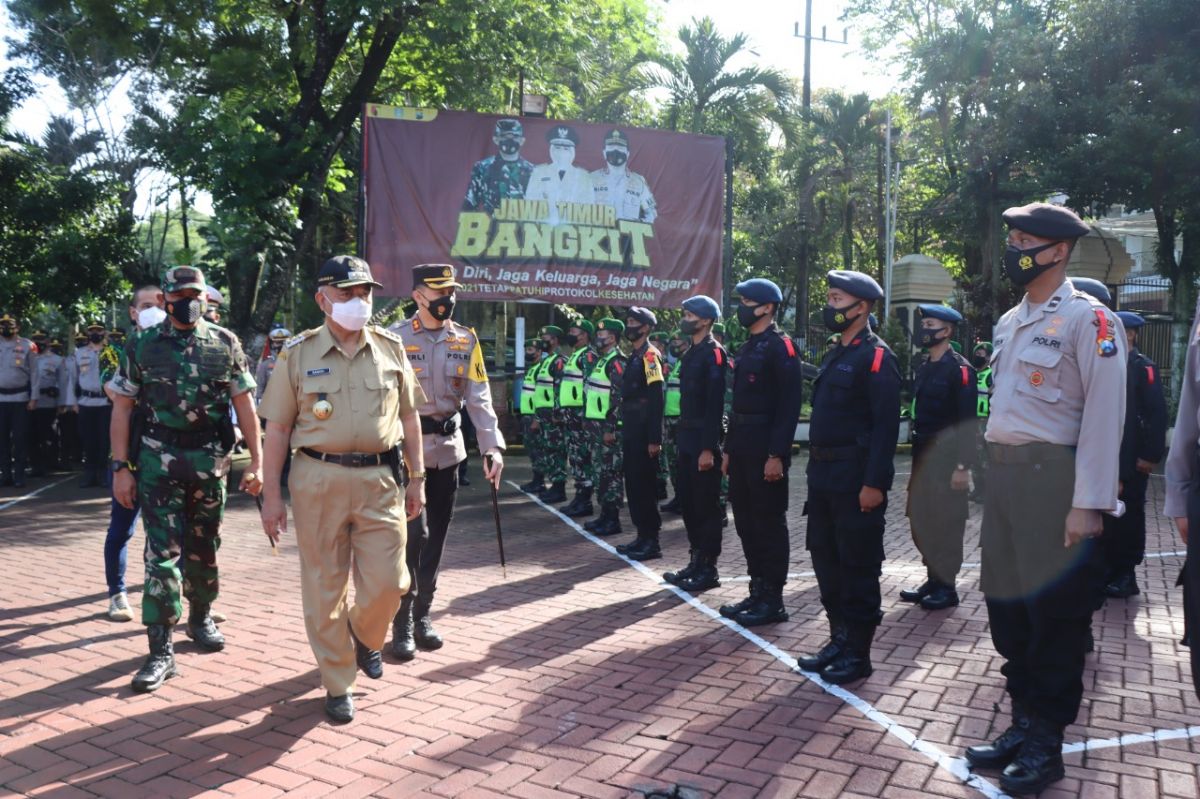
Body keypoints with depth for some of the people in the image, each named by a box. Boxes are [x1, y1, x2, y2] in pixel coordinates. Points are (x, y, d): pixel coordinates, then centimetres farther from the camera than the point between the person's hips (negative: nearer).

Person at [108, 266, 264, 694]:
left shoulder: (225, 344, 3)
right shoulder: (142, 346, 1)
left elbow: (244, 405, 3)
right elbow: (122, 408, 3)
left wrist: (256, 461, -2)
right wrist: (120, 467, -4)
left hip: (210, 462, 2)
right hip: (158, 462, -1)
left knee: (203, 548, 13)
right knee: (163, 553, -5)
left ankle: (200, 617, 36)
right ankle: (161, 650, 0)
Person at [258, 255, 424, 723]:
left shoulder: (391, 348, 6)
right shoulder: (298, 354, 1)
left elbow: (409, 417, 11)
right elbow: (277, 429, 1)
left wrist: (417, 478, 9)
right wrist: (271, 495, -1)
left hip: (380, 479, 2)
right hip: (319, 480, -1)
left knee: (388, 582, 0)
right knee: (325, 588, 6)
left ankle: (363, 636, 35)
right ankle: (337, 685, 22)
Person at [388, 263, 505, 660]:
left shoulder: (466, 340, 5)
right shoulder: (395, 338, -6)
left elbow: (479, 397, -1)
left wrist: (492, 447, -11)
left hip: (448, 449, 4)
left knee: (436, 538, 11)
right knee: (414, 535, -9)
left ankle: (422, 616, 24)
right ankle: (403, 624, 4)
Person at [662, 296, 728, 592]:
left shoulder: (714, 353, -12)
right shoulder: (691, 353, 16)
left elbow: (715, 403, -18)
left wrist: (708, 448, -22)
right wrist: (682, 441, 15)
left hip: (704, 441, -9)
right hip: (687, 438, 9)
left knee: (706, 506, -1)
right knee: (687, 502, 12)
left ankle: (709, 570, 7)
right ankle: (696, 561, 22)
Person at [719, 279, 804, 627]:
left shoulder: (780, 346, -12)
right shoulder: (747, 348, 16)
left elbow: (789, 405, -18)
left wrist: (777, 455, -22)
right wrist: (729, 450, 17)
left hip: (767, 451, -9)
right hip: (743, 449, 9)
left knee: (769, 524, -2)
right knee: (746, 522, 13)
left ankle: (772, 601, 7)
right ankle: (757, 592, 23)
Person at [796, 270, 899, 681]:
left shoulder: (876, 357, -12)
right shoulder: (834, 356, 15)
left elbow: (886, 425, -18)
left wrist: (874, 484, -22)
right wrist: (816, 472, 16)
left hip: (857, 479, -9)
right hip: (823, 475, 9)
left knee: (857, 566, 1)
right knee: (826, 561, 14)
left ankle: (858, 652, 12)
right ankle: (839, 639, 27)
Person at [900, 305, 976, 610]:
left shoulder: (959, 369, -12)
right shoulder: (924, 368, 13)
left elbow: (967, 421, -16)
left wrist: (963, 466, -20)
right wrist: (915, 456, 15)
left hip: (946, 457, -8)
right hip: (923, 456, 8)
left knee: (945, 522, -1)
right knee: (920, 520, 12)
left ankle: (947, 587, 10)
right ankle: (932, 579, 24)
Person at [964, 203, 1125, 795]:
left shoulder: (1087, 318, -9)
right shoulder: (1010, 321, 15)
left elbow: (1104, 415, -14)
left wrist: (1088, 505, -17)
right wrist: (981, 469, 14)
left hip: (1053, 478, -7)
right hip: (1003, 475, 8)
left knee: (1055, 611, 3)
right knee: (1006, 602, 13)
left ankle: (1046, 742, 17)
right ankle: (1022, 723, 28)